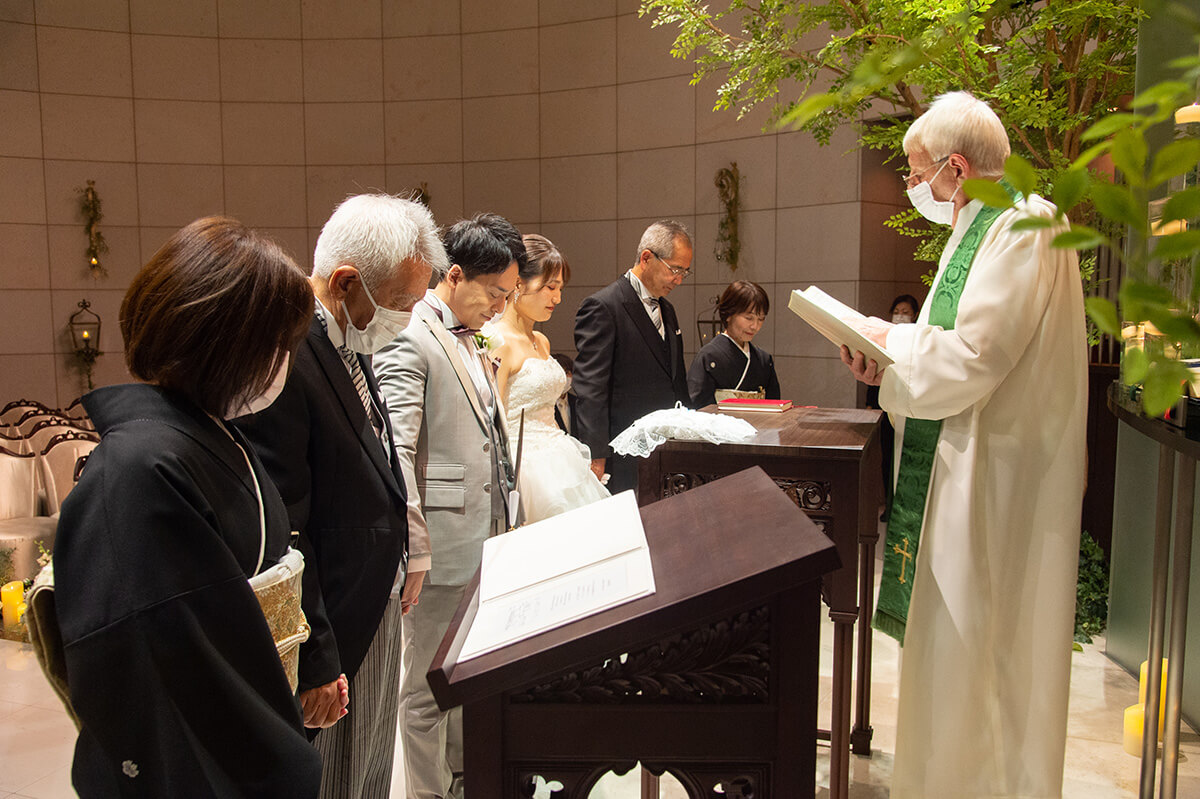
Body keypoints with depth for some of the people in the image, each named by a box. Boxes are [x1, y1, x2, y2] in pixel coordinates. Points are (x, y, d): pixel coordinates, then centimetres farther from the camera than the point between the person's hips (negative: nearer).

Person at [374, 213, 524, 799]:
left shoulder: (465, 338, 15)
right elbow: (395, 454, -22)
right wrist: (412, 552, -23)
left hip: (483, 539, 9)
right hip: (442, 544, -9)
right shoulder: (409, 340, -15)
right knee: (428, 684, 6)